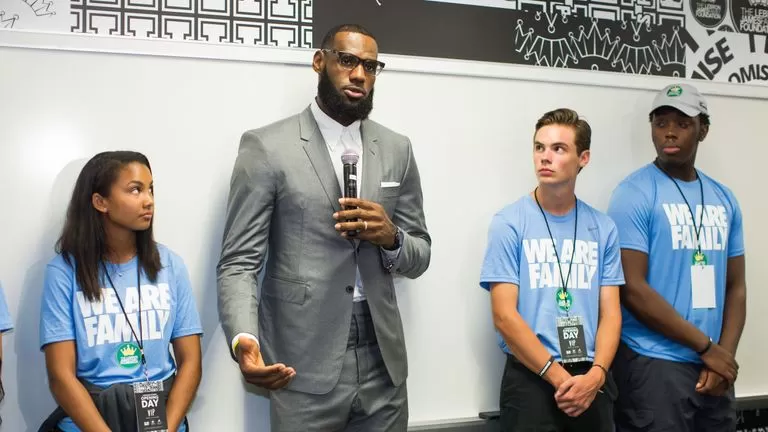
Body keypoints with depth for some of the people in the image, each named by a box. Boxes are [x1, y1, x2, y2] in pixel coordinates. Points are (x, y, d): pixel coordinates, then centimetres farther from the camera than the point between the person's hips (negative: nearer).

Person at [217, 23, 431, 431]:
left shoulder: (397, 149, 7)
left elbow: (420, 255, 10)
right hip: (304, 365, -4)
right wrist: (244, 339, -27)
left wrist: (391, 238, -13)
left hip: (382, 360, 4)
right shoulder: (267, 146, -6)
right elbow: (238, 262, -9)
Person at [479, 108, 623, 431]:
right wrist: (561, 378, -14)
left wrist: (595, 374, -12)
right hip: (530, 378, -3)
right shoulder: (508, 224, -7)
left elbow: (610, 313, 3)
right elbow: (504, 316, -11)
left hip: (591, 379, 3)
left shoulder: (603, 228, 4)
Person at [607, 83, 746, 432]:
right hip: (653, 365, -6)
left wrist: (725, 353, -4)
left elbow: (735, 286, 11)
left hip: (713, 366, 6)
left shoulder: (723, 198, 10)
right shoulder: (634, 194, -9)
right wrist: (706, 346, -10)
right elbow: (632, 288, -15)